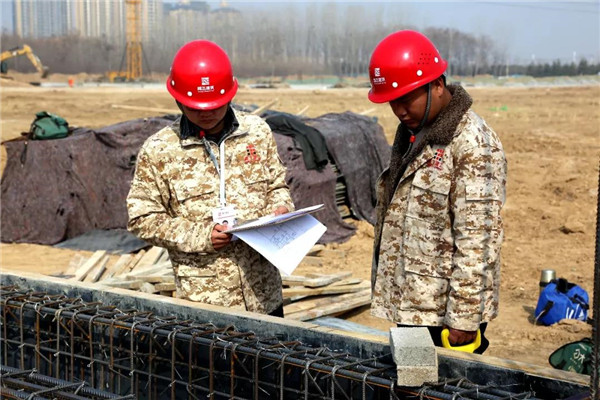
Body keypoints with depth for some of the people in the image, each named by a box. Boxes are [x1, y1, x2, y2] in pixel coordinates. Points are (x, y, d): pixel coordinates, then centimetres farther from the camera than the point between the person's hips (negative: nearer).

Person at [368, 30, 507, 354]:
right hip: (408, 305, 8)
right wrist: (384, 288, 19)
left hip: (444, 313, -8)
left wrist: (464, 318, -19)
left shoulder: (471, 143, -16)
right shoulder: (411, 133, 11)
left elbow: (475, 241, -19)